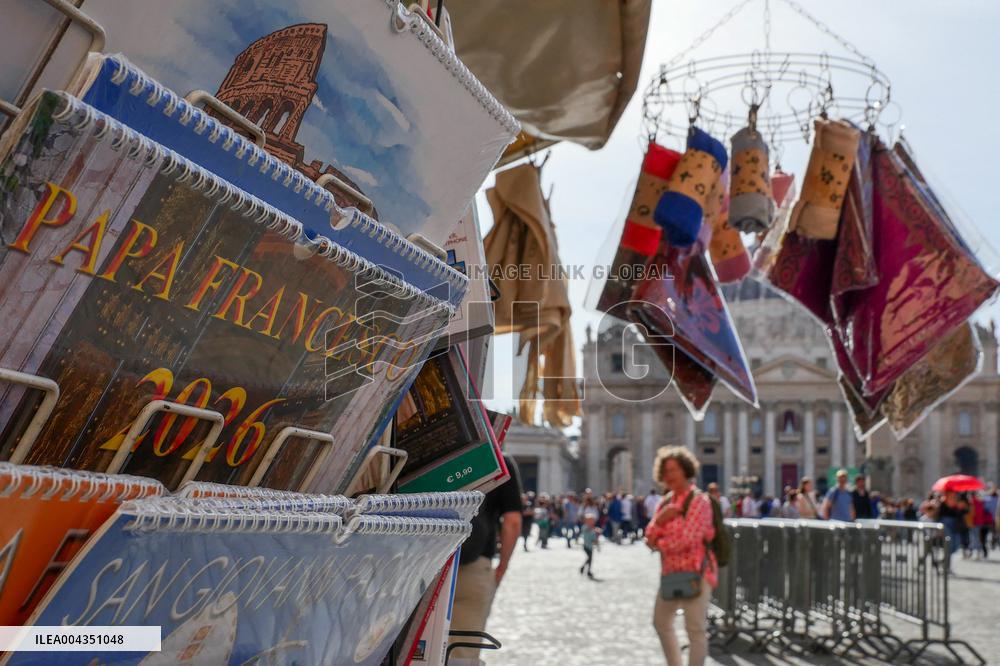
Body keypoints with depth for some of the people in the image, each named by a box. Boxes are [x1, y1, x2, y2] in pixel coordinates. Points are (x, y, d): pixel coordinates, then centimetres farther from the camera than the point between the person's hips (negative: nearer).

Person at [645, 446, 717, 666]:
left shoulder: (699, 500, -12)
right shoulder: (666, 502, 11)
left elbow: (686, 539, -20)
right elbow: (651, 537, 6)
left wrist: (659, 544, -5)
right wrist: (660, 519, -14)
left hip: (695, 572, -9)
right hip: (671, 572, 9)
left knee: (696, 629, -10)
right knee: (661, 621, 20)